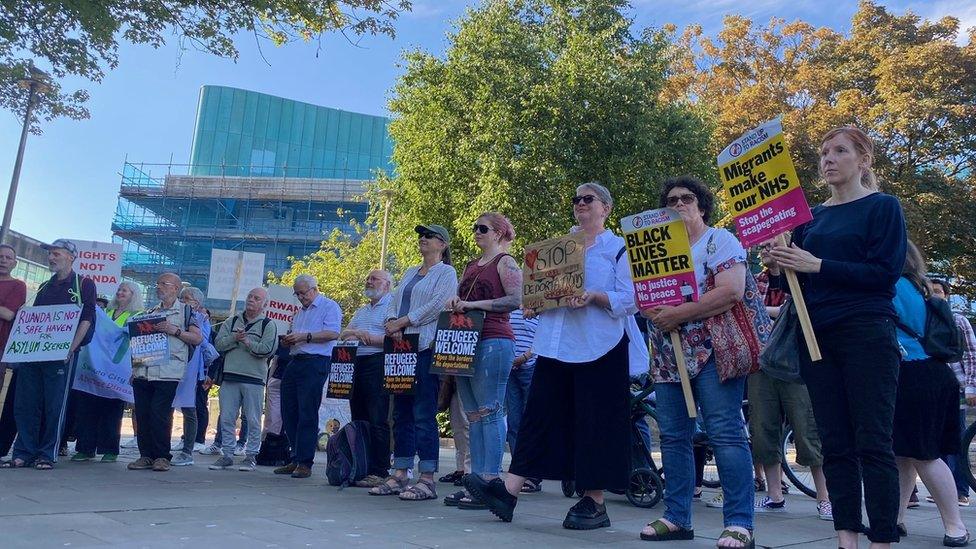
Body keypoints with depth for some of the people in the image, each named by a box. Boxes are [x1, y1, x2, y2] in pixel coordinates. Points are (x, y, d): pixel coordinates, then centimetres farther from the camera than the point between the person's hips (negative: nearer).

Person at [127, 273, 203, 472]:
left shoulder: (186, 310, 6)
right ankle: (146, 455, 14)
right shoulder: (150, 312, 22)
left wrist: (174, 330, -13)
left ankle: (162, 456, 2)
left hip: (168, 372, -5)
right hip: (143, 371, 6)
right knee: (142, 414, 4)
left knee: (160, 414, -9)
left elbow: (197, 338, -3)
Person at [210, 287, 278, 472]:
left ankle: (251, 455, 11)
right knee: (226, 418, 7)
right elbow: (219, 344, 4)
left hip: (254, 379, -4)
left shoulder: (268, 325, 3)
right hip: (230, 377, 4)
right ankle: (227, 454, 18)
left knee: (253, 420, 1)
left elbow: (267, 349, -11)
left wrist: (247, 341, -10)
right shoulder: (231, 322, 16)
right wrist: (234, 338, -12)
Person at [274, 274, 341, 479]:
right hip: (295, 362, 8)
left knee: (307, 414, -8)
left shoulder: (329, 306, -1)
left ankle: (305, 462, -3)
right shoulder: (300, 312, 25)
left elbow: (332, 333, -15)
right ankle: (295, 459, 17)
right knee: (289, 413, 7)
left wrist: (305, 336, -18)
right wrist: (287, 341, 7)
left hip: (315, 364, -8)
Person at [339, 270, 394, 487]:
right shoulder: (361, 311, 26)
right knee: (358, 420, 10)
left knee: (378, 421, -8)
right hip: (356, 364, 8)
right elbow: (342, 335, 17)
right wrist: (353, 332, -5)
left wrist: (366, 337, -12)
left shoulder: (392, 306, -1)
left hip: (378, 365, -8)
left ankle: (378, 472, -5)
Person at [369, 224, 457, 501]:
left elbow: (437, 305, -12)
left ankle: (427, 480, -5)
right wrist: (392, 323, -3)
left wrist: (401, 322, -11)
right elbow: (394, 303, 18)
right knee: (401, 413, 7)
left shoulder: (446, 272, 2)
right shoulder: (410, 273, 24)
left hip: (427, 347, -7)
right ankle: (399, 475, 12)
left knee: (424, 414, -9)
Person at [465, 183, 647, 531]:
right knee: (540, 412, 0)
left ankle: (594, 502, 11)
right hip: (557, 344, 5)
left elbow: (630, 301, -6)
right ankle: (508, 491, -2)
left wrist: (593, 297, -22)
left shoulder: (619, 248, 3)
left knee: (595, 420, 0)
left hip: (599, 346, -4)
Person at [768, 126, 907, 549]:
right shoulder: (810, 217, 16)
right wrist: (779, 267, -7)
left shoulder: (883, 207, 2)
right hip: (817, 336, 5)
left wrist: (817, 266, -17)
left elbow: (886, 273, -11)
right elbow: (797, 282, 15)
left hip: (867, 335, -5)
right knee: (835, 443, 6)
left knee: (872, 442, -4)